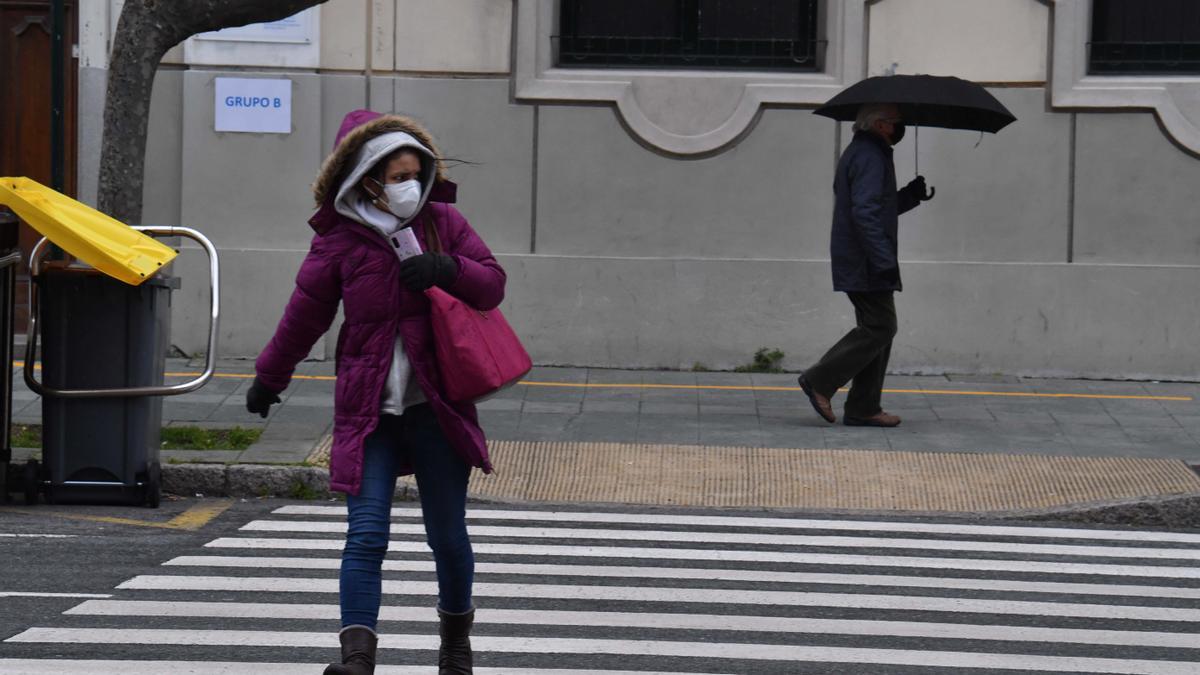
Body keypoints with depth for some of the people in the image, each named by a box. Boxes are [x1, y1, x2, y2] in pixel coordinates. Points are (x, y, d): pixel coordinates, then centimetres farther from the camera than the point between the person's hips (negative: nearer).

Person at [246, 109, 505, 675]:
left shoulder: (441, 221, 4)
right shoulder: (339, 241, -2)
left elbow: (493, 284, 8)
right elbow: (304, 316, 10)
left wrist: (448, 269, -14)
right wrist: (268, 380, 21)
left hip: (437, 408, 2)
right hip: (368, 410, -2)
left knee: (448, 536, 9)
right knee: (365, 536, -13)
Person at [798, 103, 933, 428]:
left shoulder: (861, 152, 20)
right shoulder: (869, 157, -15)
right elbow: (865, 213, -24)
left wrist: (911, 195, 14)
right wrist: (885, 261, -26)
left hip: (859, 263, 11)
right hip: (866, 264, -11)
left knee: (878, 329, 10)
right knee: (879, 328, -10)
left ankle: (864, 408, 9)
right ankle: (820, 380, -8)